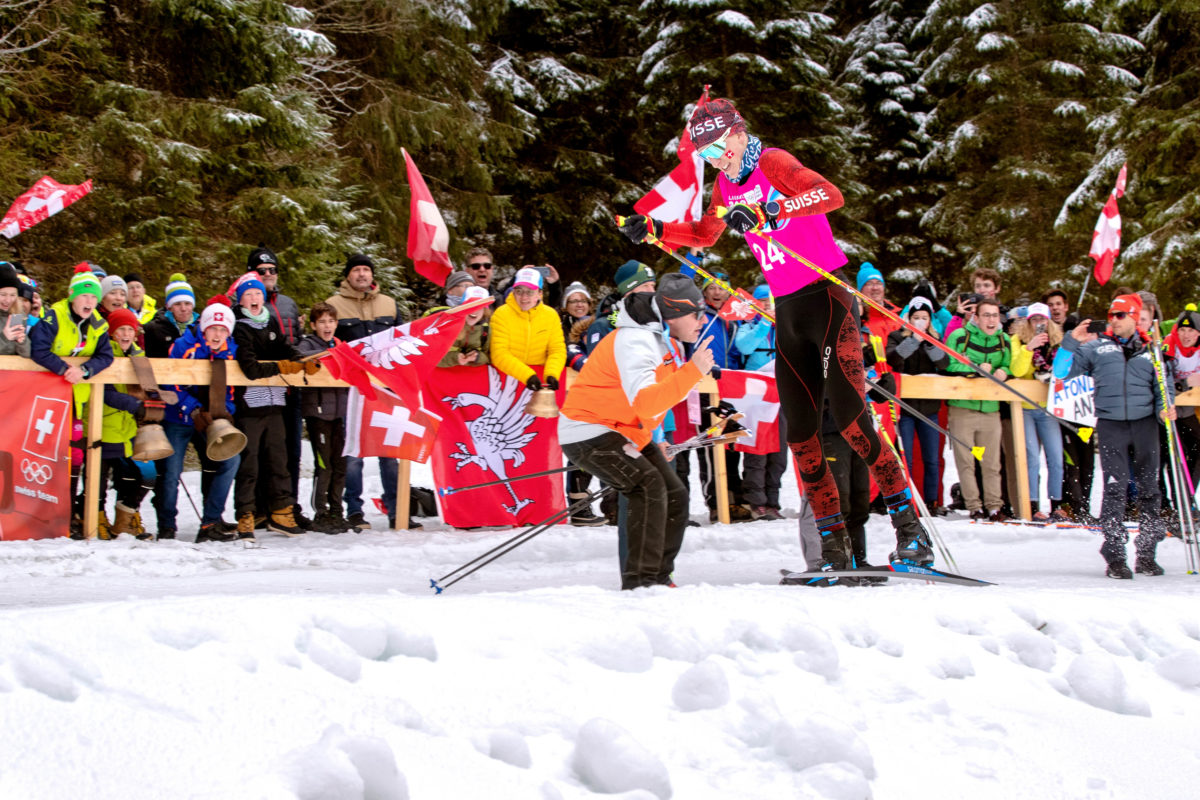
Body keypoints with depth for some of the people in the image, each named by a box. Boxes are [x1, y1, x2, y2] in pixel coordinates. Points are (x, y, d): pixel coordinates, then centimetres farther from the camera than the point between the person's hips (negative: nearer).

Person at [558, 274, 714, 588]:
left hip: (628, 432, 10)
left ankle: (658, 577, 11)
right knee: (649, 486, -25)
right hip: (588, 432, -10)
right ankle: (639, 581, -24)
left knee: (675, 495, 3)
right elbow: (644, 401, -40)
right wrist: (693, 371, -43)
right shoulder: (635, 341, -26)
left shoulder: (667, 341, 7)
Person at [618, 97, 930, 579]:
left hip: (826, 298, -7)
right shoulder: (727, 184, 13)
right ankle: (834, 547, 4)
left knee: (848, 416, -18)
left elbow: (831, 195, -29)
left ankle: (908, 524, -12)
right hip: (786, 312, 8)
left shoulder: (773, 163, -10)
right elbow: (704, 235, 32)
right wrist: (654, 230, 21)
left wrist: (769, 211, -37)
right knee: (800, 430, 0)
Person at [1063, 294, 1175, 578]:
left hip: (1144, 423, 2)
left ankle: (1146, 553, 16)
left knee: (1148, 488, 6)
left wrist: (1164, 405, -4)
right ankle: (1114, 555, -8)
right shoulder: (1096, 346, 10)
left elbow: (1162, 385, 15)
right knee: (1115, 489, -10)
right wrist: (1072, 342, -1)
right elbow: (1068, 371, 10)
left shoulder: (1150, 351, 14)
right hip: (1111, 424, -2)